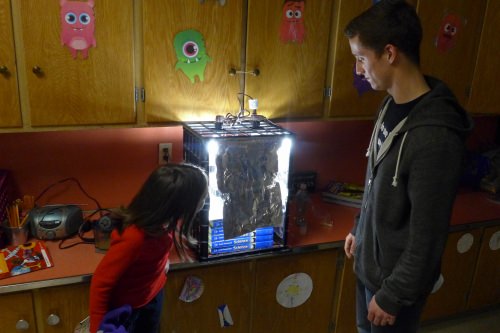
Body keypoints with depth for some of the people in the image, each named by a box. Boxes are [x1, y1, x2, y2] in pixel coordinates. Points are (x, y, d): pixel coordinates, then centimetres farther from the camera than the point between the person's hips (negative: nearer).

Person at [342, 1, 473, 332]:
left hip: (396, 276, -7)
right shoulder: (392, 105, -4)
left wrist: (393, 296, -16)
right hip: (370, 261, 8)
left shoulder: (435, 137, -32)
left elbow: (428, 237, -25)